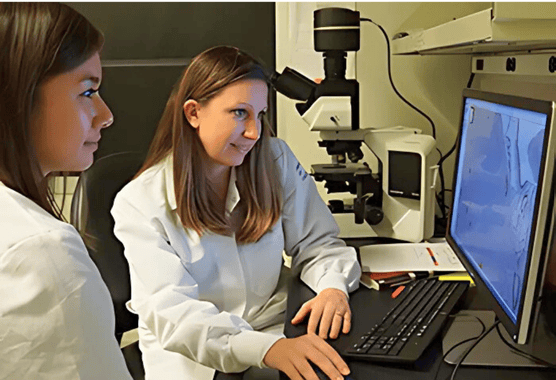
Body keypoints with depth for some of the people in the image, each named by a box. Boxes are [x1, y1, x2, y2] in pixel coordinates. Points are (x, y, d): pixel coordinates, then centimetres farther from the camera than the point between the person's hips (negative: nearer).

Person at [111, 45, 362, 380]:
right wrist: (266, 349, -35)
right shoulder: (138, 202, -10)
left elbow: (318, 244, 7)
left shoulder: (276, 161, 3)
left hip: (280, 336, 3)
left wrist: (334, 286, -18)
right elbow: (171, 310, -19)